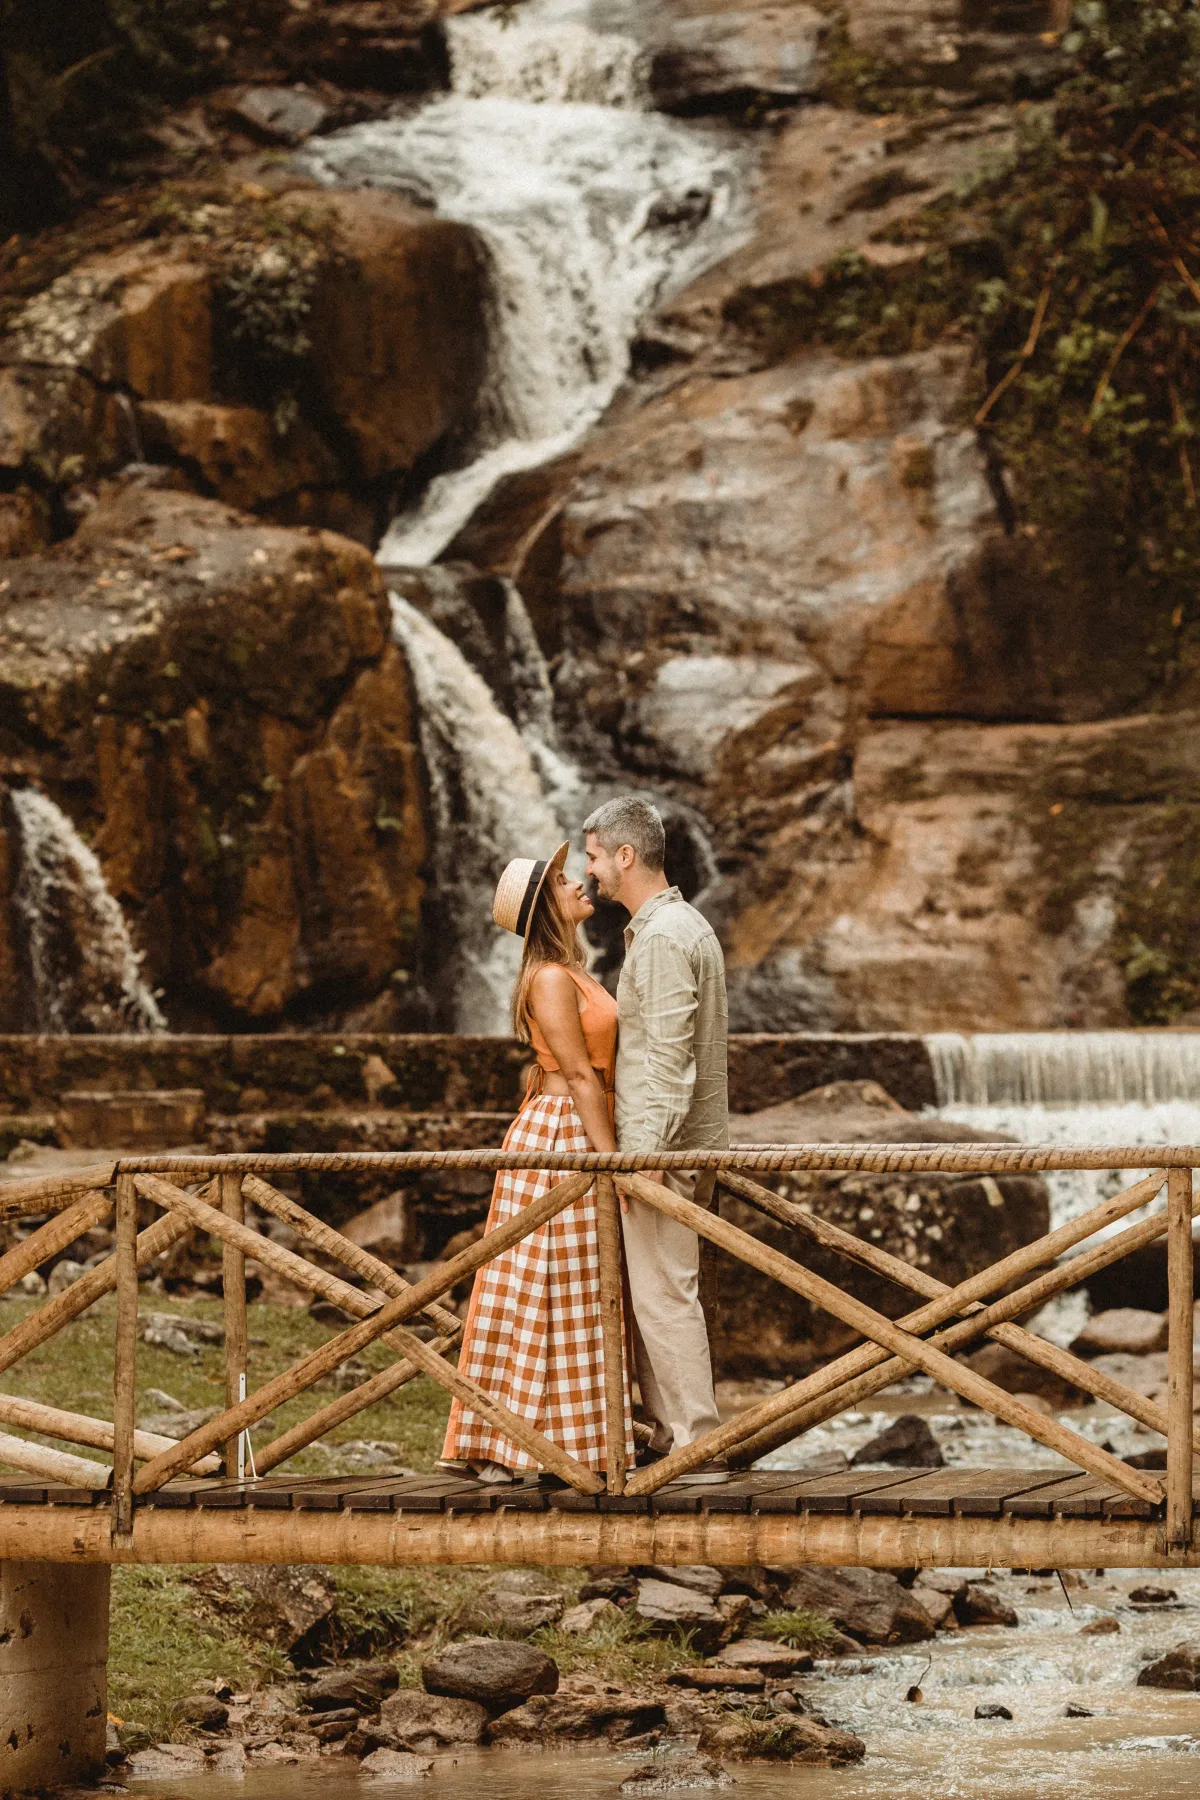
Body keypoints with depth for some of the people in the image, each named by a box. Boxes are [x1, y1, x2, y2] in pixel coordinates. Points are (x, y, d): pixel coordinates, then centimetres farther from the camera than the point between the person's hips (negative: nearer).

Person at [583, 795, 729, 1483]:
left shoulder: (662, 937, -15)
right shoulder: (689, 924, 17)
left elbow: (669, 1057, -22)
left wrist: (646, 1152, -23)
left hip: (664, 1145, -10)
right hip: (689, 1145, 10)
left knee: (663, 1294, -8)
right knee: (652, 1292, 13)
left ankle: (700, 1446, -8)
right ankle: (673, 1432, 15)